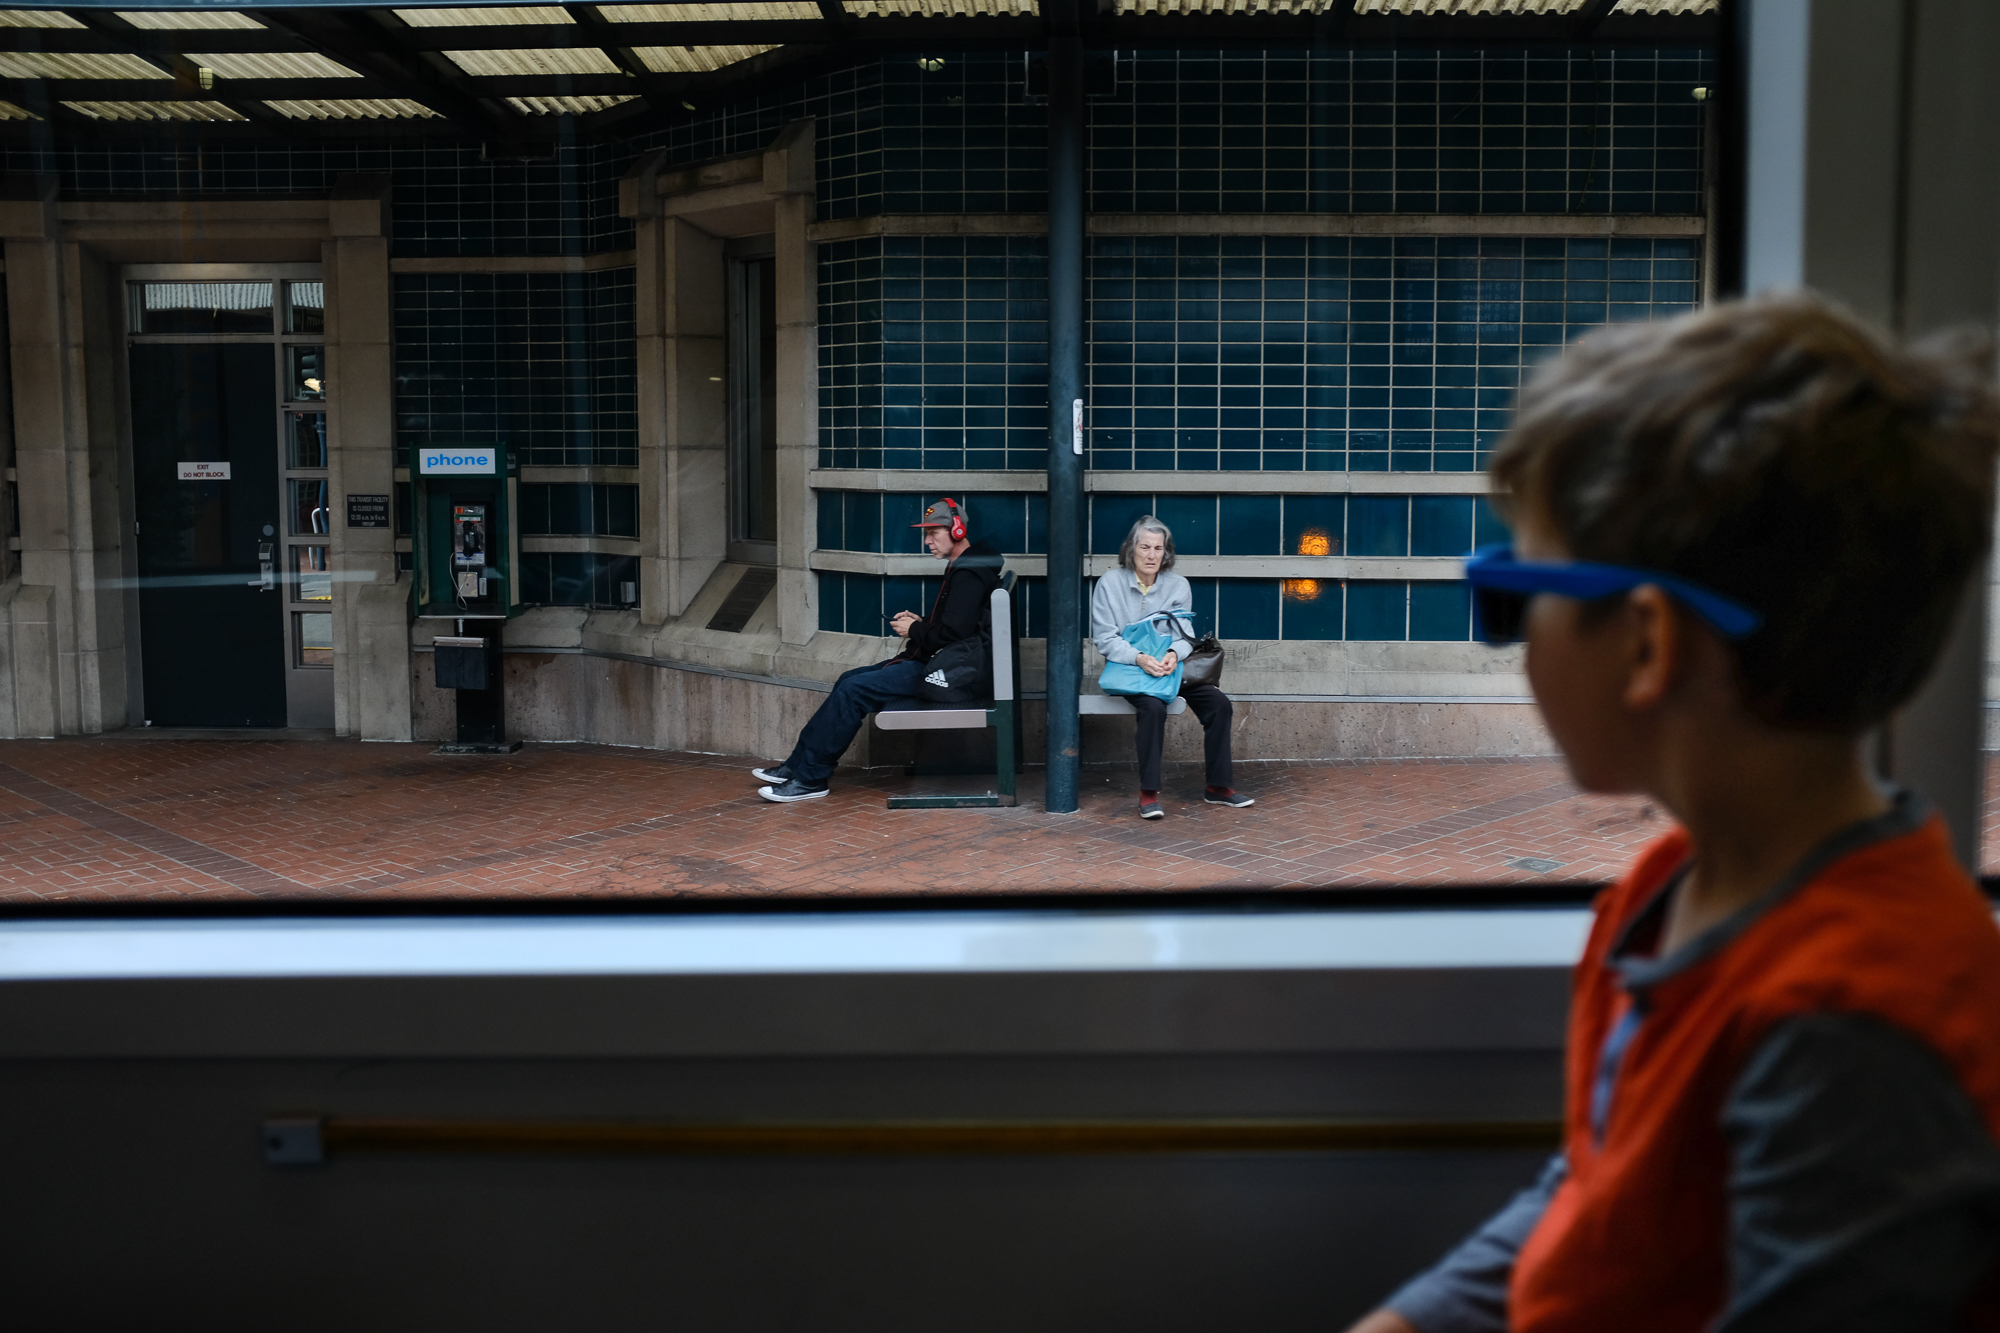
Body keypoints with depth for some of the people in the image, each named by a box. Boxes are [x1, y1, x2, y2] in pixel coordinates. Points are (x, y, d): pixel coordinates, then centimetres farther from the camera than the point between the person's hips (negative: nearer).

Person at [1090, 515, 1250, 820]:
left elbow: (1185, 635, 5)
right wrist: (1139, 658, -25)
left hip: (1170, 666, 4)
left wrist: (1173, 654, -19)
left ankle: (1218, 786, -5)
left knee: (1218, 703, -17)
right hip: (1127, 668, -4)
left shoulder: (1179, 585, 7)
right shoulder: (1109, 584, -4)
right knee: (1153, 706, -35)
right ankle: (1148, 792, -28)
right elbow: (1104, 638, -8)